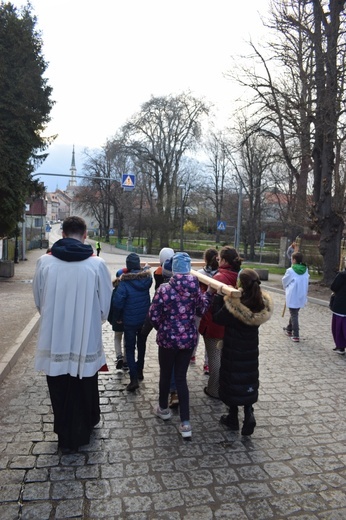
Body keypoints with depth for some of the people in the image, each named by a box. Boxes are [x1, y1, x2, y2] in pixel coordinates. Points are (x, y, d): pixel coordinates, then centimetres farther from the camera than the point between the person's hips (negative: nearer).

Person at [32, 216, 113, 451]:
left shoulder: (45, 262, -9)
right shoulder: (97, 264, -12)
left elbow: (39, 301, 3)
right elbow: (105, 306, -2)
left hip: (54, 341, 1)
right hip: (87, 340, 0)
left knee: (60, 391, 19)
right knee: (84, 390, 21)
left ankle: (64, 435, 35)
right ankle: (82, 431, 40)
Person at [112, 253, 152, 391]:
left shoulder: (125, 281, -21)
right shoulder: (147, 277, -7)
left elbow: (117, 302, -20)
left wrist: (117, 317, -5)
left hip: (130, 321, -5)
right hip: (145, 319, 5)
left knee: (130, 348, 4)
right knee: (141, 345, 21)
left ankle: (134, 378, -4)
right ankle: (139, 371, 35)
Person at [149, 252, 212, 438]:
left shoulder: (164, 289, -17)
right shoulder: (196, 288, -6)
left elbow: (154, 316, -13)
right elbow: (201, 311, 9)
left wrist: (161, 328, 7)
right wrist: (208, 293, 18)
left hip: (168, 338, -3)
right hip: (189, 339, 3)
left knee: (165, 374, 18)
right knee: (181, 377, 12)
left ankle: (163, 409, 41)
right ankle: (185, 422, 11)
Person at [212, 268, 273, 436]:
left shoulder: (233, 303, -27)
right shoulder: (262, 302, -9)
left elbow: (217, 318, -15)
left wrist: (218, 296, -9)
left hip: (233, 349, -4)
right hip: (251, 349, 5)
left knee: (232, 380, 12)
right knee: (247, 379, 20)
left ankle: (233, 418, 25)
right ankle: (249, 413, 7)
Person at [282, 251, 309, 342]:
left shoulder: (290, 271, -14)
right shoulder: (306, 270, 1)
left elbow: (284, 282, 1)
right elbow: (305, 282, 8)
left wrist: (286, 288, 22)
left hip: (293, 296, -5)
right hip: (302, 296, 6)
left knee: (294, 315, 3)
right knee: (294, 313, 22)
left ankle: (295, 336, 2)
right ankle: (289, 329, 39)